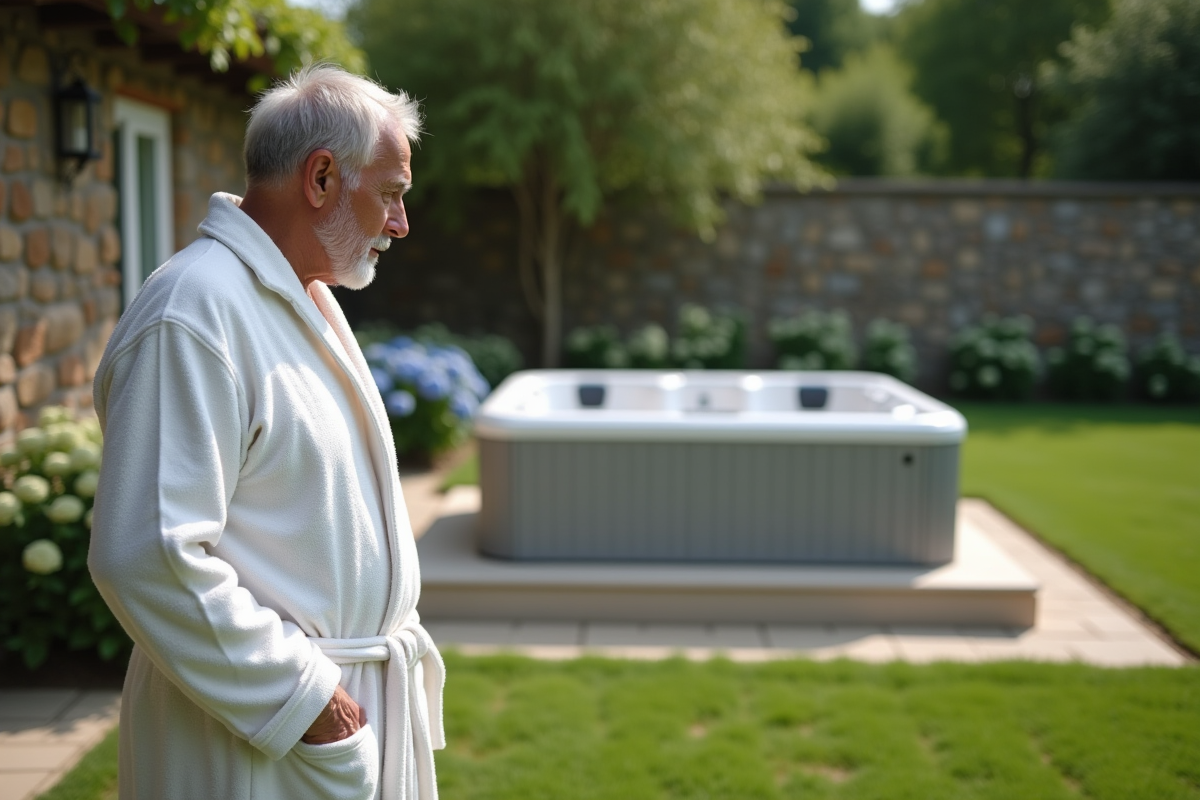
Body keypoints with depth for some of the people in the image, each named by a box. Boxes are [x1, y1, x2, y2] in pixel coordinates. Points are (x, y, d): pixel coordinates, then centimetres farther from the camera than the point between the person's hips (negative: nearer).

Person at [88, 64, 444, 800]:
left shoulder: (310, 298, 11)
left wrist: (397, 640, 13)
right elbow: (149, 555, -26)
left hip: (356, 699, 9)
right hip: (258, 738, -9)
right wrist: (300, 695, -19)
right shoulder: (194, 313, -20)